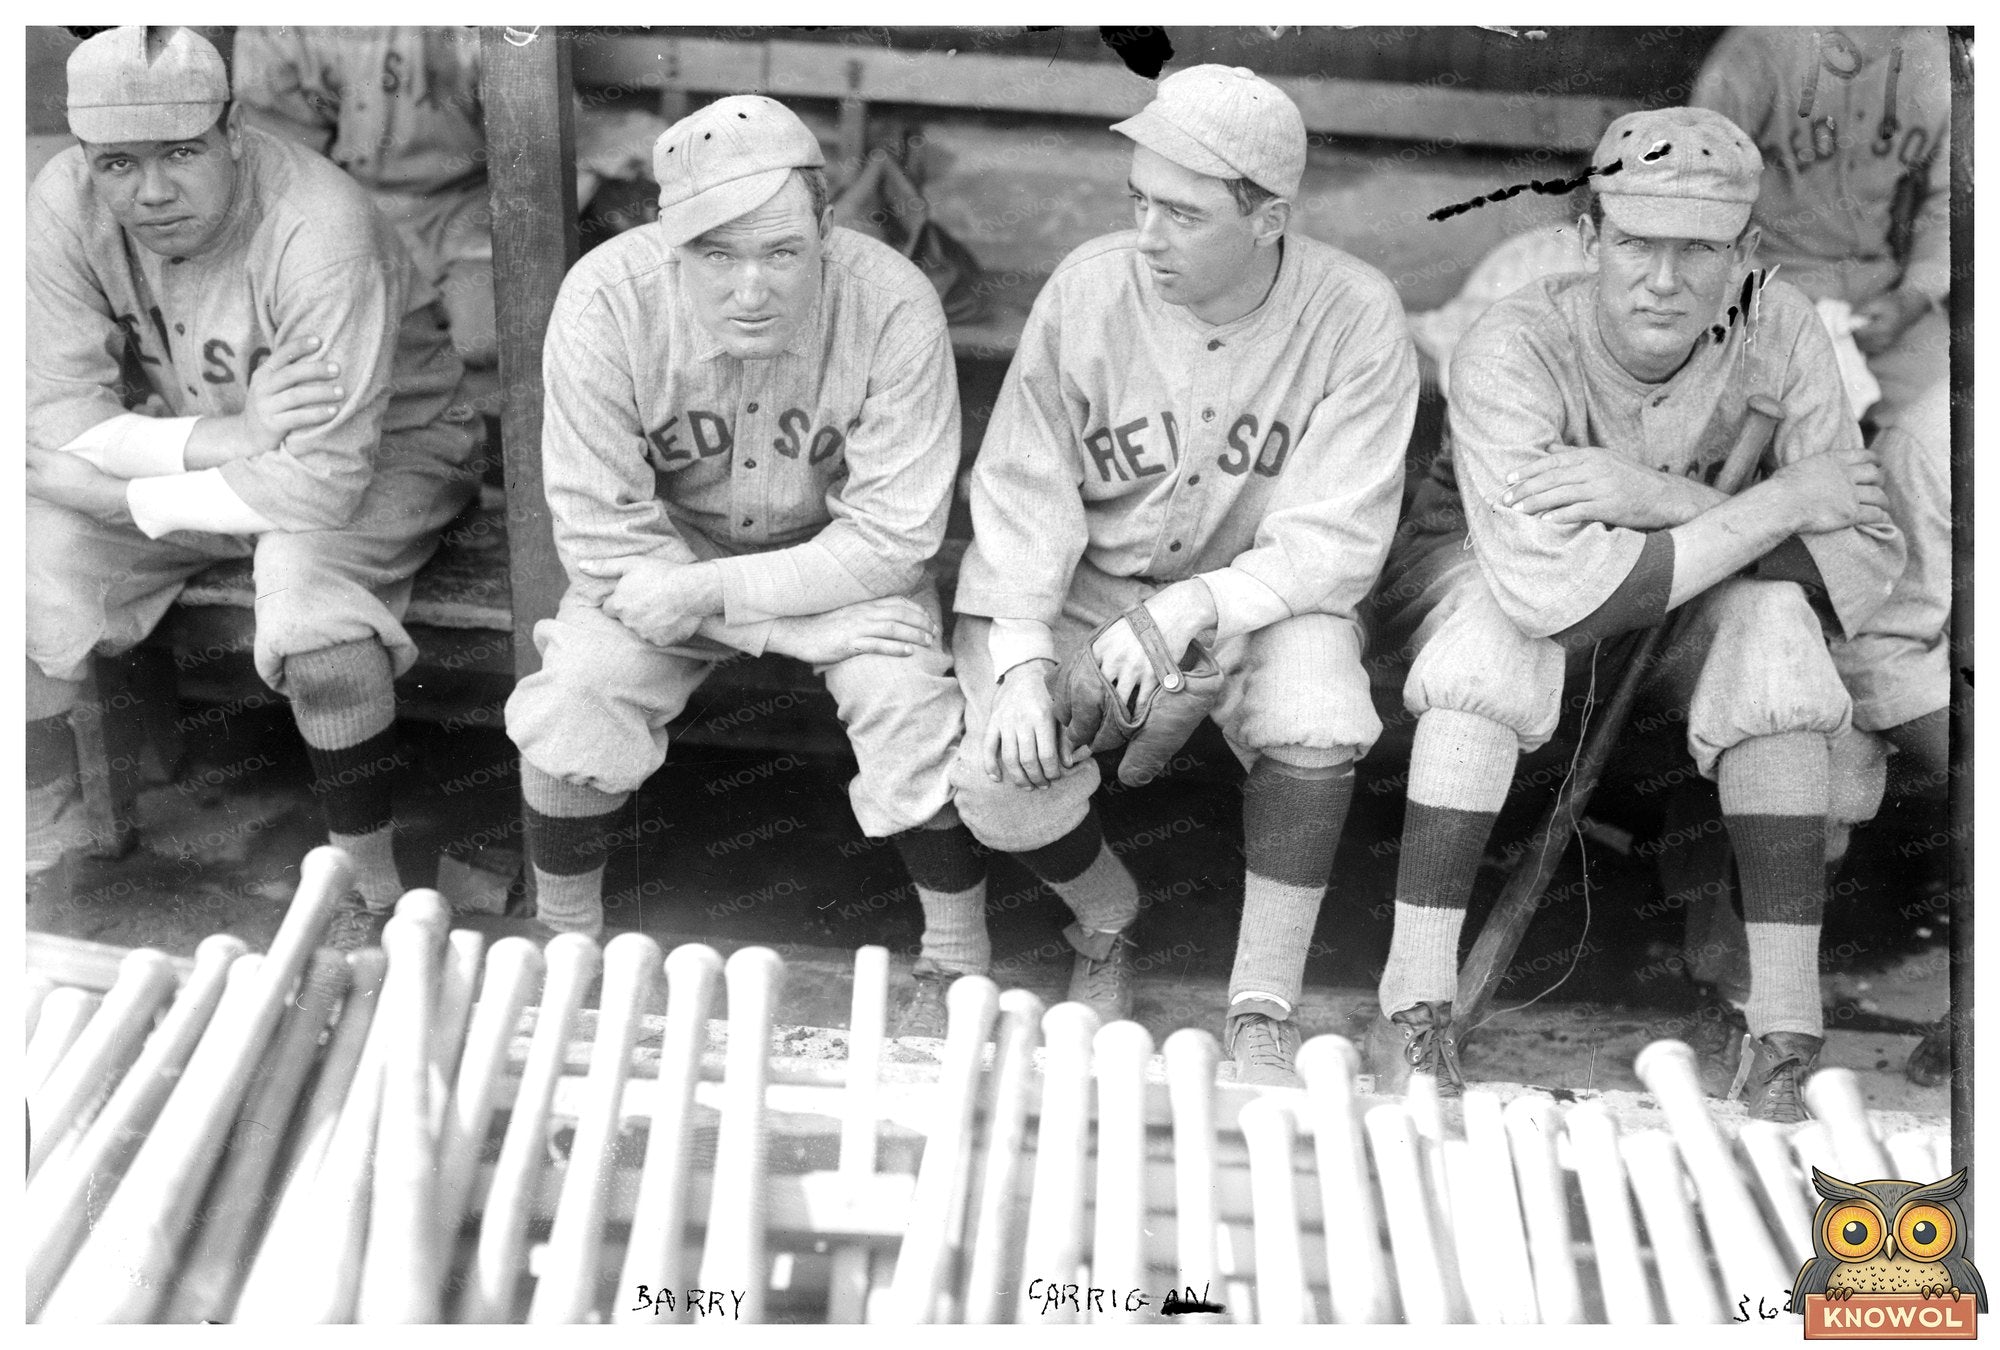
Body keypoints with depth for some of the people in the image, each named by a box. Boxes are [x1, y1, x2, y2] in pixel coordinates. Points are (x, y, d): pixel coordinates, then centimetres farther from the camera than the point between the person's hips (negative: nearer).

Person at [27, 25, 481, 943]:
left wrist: (118, 492, -26)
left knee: (305, 589, -34)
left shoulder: (318, 231, -32)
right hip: (187, 435, 5)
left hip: (379, 454, -5)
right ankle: (46, 842, 9)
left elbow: (320, 481, -34)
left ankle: (373, 894, -14)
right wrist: (235, 433, -31)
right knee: (32, 553, -15)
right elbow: (59, 420, -18)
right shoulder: (64, 207, -17)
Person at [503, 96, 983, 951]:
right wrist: (804, 623, -23)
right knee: (576, 694, -22)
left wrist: (711, 592, -28)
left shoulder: (893, 306, -27)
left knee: (909, 704, -24)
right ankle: (563, 944, 5)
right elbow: (602, 534, -21)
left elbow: (893, 535, -21)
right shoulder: (605, 302, -26)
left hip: (839, 554, 0)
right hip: (668, 551, 1)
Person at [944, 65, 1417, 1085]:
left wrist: (1195, 605, -31)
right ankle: (1106, 917, 16)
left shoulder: (1355, 319, -17)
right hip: (1083, 587, 1)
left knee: (1315, 714, -33)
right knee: (996, 777, -22)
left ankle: (1263, 1015, -14)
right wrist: (1021, 662, -23)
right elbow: (1021, 491, -10)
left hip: (1262, 598, -1)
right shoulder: (1087, 290, -14)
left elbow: (1335, 540, -17)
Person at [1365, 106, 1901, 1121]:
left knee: (1777, 620, -29)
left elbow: (1868, 560, -22)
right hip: (1481, 581, -2)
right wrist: (1778, 503, -35)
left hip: (1684, 618, 3)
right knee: (1499, 621, -36)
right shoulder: (1513, 351, -29)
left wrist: (1668, 502, -36)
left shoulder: (1779, 335, -18)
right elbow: (1554, 586, -42)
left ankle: (1788, 1038, -24)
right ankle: (1414, 1012, -28)